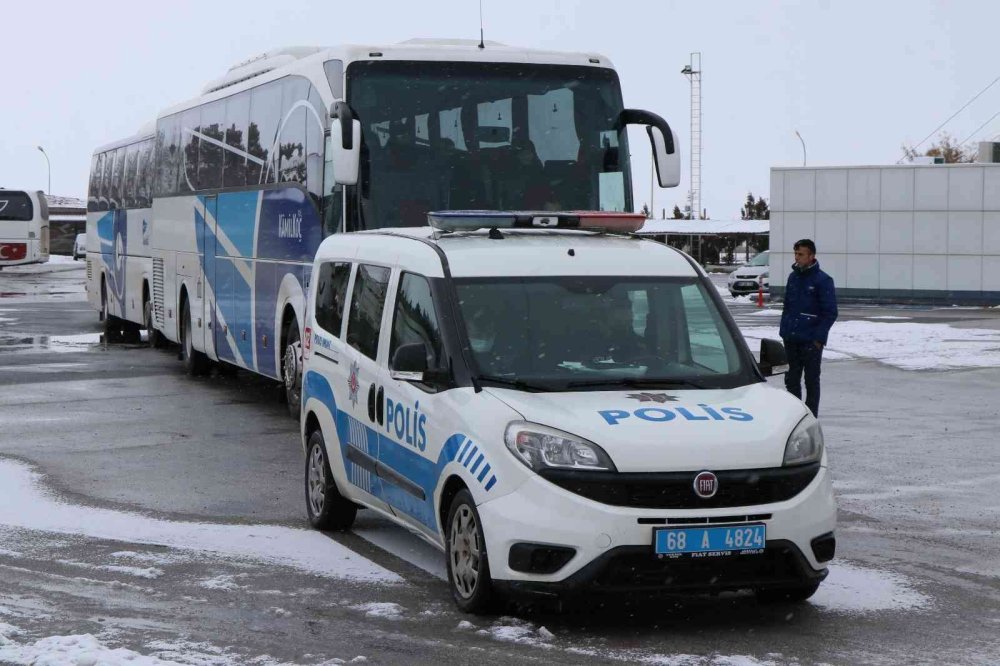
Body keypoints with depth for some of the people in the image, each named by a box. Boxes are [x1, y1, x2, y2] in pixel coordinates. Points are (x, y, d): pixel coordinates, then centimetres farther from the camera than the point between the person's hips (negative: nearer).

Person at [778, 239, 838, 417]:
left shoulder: (823, 280, -7)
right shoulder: (793, 277, 11)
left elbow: (830, 313, -9)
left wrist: (819, 338, -14)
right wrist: (784, 331, 9)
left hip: (811, 341, -6)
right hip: (791, 340, 6)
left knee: (811, 381, 3)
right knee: (791, 380, 10)